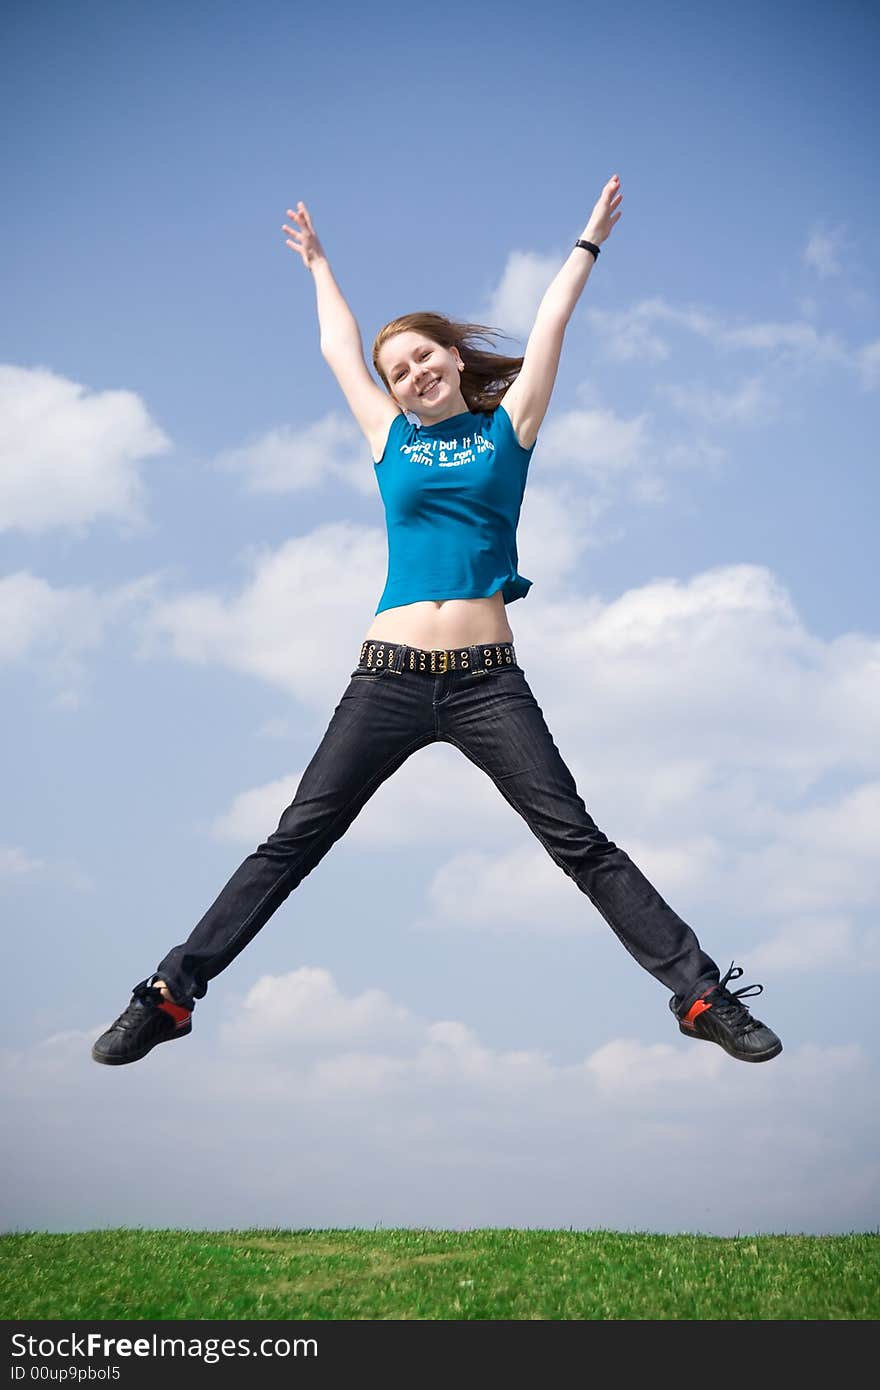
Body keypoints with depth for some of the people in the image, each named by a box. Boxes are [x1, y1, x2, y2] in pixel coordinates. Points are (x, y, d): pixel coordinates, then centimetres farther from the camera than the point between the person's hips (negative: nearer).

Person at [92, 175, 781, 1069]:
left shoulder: (507, 426, 12)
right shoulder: (392, 438, 15)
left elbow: (549, 326, 18)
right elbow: (339, 348, 28)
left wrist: (589, 242, 29)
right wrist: (318, 267, 43)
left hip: (488, 681, -1)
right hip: (388, 681, 1)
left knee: (580, 843, -4)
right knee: (293, 842, 0)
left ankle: (702, 995, -2)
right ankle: (169, 994, 4)